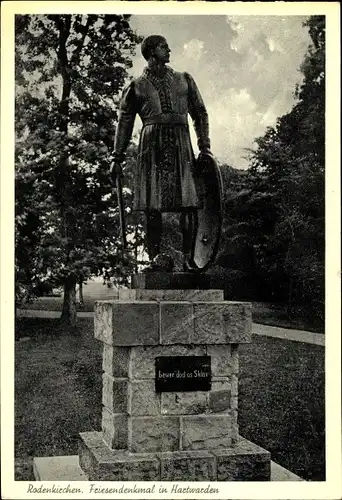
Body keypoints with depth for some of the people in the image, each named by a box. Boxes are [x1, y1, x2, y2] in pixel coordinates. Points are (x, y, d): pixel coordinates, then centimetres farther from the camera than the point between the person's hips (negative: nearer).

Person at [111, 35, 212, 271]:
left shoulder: (184, 80, 19)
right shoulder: (136, 87, 12)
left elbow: (200, 113, 18)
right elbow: (124, 123, 12)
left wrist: (204, 145, 6)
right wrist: (118, 157, 6)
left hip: (181, 144, 2)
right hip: (152, 144, -2)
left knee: (190, 202, -7)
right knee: (153, 204, -6)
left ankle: (188, 256, -4)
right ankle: (156, 255, -1)